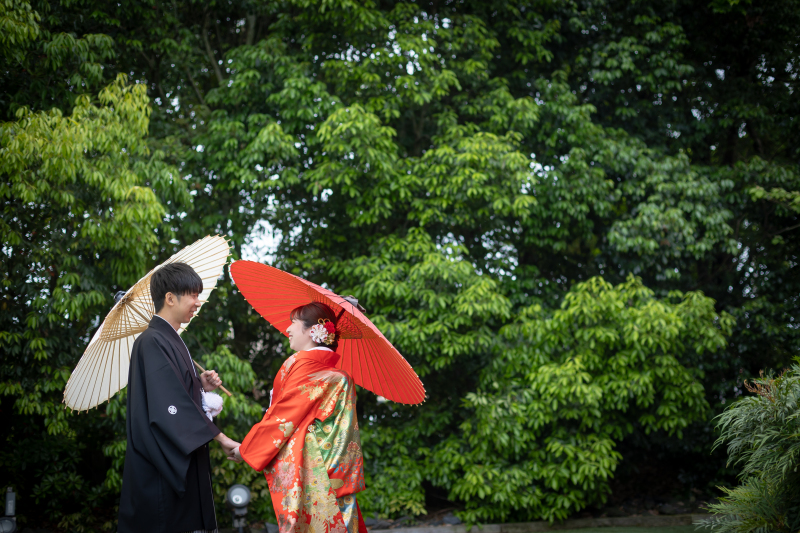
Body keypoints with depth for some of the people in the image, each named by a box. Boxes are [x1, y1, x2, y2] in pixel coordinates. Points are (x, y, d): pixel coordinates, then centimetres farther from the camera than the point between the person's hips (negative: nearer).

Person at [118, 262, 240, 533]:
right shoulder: (153, 342, -15)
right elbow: (169, 404, -22)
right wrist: (220, 438, -21)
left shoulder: (171, 340, 15)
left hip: (181, 460, 9)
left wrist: (200, 384, 4)